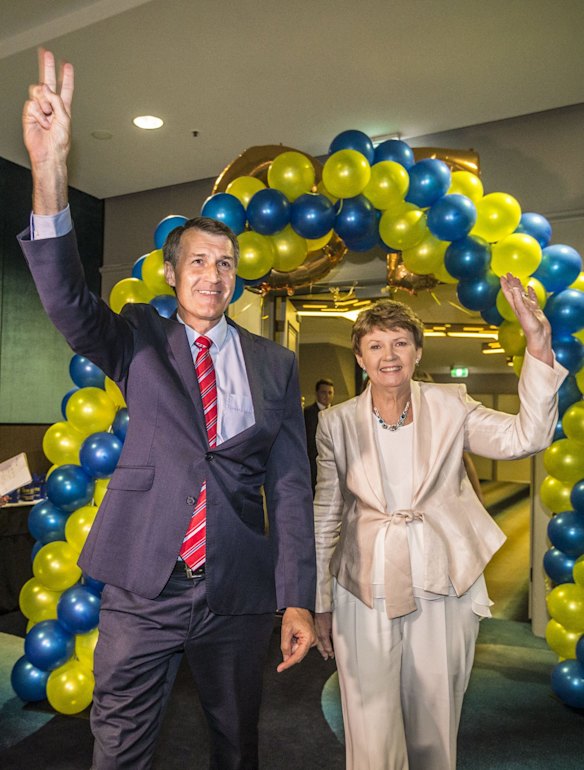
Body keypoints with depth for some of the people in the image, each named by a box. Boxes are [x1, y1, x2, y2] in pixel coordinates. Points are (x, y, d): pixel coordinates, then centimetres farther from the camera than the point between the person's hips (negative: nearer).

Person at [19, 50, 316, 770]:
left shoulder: (275, 365, 2)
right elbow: (69, 306, -19)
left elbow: (290, 484, -1)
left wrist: (298, 600, -5)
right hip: (143, 585, -1)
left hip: (239, 596, 1)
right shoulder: (141, 340, 2)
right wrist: (49, 177, -34)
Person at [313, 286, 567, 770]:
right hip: (366, 593, -1)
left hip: (443, 588, 1)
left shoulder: (450, 406, -2)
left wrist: (540, 349, -24)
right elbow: (325, 517, 3)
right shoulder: (337, 423, -4)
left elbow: (527, 436, -15)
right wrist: (320, 602, 7)